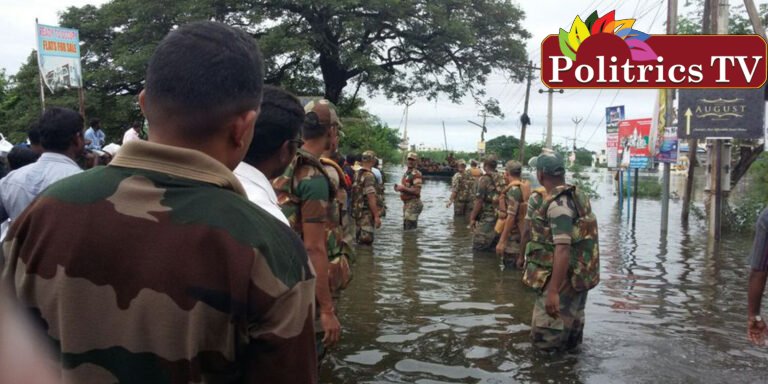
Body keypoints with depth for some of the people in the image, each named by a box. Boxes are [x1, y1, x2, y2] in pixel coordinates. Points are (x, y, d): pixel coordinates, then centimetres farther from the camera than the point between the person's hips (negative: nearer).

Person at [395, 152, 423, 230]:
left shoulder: (416, 174, -14)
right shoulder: (406, 173, 17)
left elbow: (417, 191, -23)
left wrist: (403, 188, -23)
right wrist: (399, 187, 11)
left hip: (413, 204, -10)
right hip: (406, 203, 10)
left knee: (410, 229, -10)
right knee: (406, 227, 17)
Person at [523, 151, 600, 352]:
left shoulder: (558, 204, -21)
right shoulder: (577, 195, 9)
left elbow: (563, 249, -28)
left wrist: (553, 291, -30)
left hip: (562, 280, -10)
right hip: (578, 276, 10)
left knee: (545, 339, -4)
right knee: (570, 335, 19)